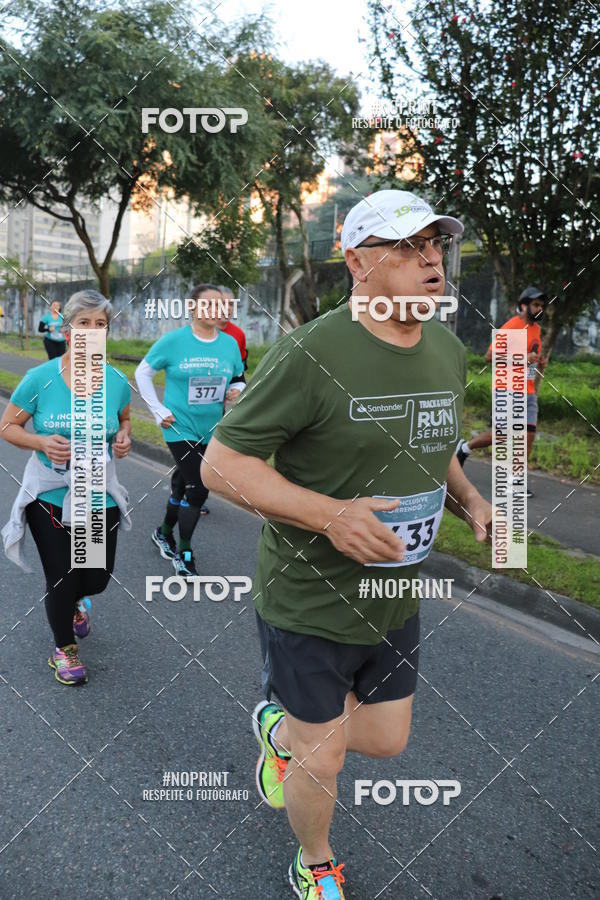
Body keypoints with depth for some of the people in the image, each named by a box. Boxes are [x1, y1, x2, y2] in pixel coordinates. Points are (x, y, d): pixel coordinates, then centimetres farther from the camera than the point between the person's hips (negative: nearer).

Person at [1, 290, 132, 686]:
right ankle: (64, 649, 37)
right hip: (50, 496, -2)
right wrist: (41, 442, -22)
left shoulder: (117, 381, -6)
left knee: (97, 579, 11)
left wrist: (124, 437, -8)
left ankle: (73, 600, 52)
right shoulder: (40, 378, -13)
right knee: (61, 580, 7)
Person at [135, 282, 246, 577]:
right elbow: (142, 372, -1)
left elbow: (239, 380, 12)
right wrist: (158, 411, -7)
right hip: (180, 427, -5)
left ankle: (164, 533, 42)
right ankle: (184, 554, 7)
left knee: (185, 483, 18)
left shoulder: (230, 343, 0)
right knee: (199, 488, -11)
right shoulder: (173, 340, -10)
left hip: (211, 430, 5)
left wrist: (236, 390, -12)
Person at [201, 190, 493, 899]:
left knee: (387, 740, 21)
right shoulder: (310, 355, -22)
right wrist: (330, 514, -30)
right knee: (322, 758, 13)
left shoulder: (449, 351, 1)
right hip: (309, 604, -6)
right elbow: (220, 464, -19)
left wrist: (468, 500, -2)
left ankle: (279, 729, 51)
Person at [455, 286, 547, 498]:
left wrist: (540, 363, 6)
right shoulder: (511, 327, -11)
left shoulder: (536, 329, 14)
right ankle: (465, 447, 20)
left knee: (529, 434, -1)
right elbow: (490, 355, -16)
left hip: (528, 393, 7)